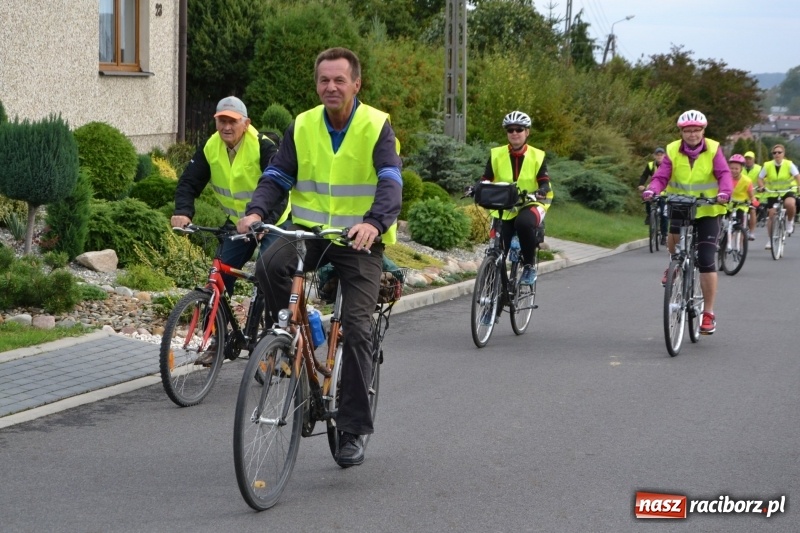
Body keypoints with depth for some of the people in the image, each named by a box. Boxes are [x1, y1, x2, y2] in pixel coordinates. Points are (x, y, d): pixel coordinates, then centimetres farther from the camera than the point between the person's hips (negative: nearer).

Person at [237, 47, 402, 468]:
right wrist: (256, 211, -18)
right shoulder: (302, 126, 4)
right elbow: (277, 175, 3)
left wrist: (374, 222, -40)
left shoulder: (376, 126, -7)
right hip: (309, 231, 3)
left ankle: (353, 430, 1)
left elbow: (390, 182, -20)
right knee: (269, 265, -30)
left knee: (356, 330, -10)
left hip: (360, 240, -3)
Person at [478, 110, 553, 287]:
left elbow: (544, 184, -8)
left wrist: (538, 193, -31)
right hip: (503, 208, 2)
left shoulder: (537, 156, -2)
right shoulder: (496, 155, 1)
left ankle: (529, 266, -17)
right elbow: (485, 180, -2)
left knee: (524, 223, -37)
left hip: (530, 205, -2)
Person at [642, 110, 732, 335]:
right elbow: (661, 176, -14)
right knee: (673, 235, -30)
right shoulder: (672, 151, -5)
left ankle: (708, 314, 4)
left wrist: (724, 192, -40)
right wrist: (651, 190, -36)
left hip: (707, 210, -1)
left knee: (707, 261, -6)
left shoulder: (713, 150, -7)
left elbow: (724, 174, -19)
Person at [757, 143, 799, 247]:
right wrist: (762, 187, -22)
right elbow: (760, 178, -3)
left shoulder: (789, 164, -11)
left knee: (790, 204, -34)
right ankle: (769, 241, 7)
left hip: (787, 191, -2)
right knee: (772, 215, -5)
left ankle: (790, 222, -2)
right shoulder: (767, 165, -8)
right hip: (772, 193, 2)